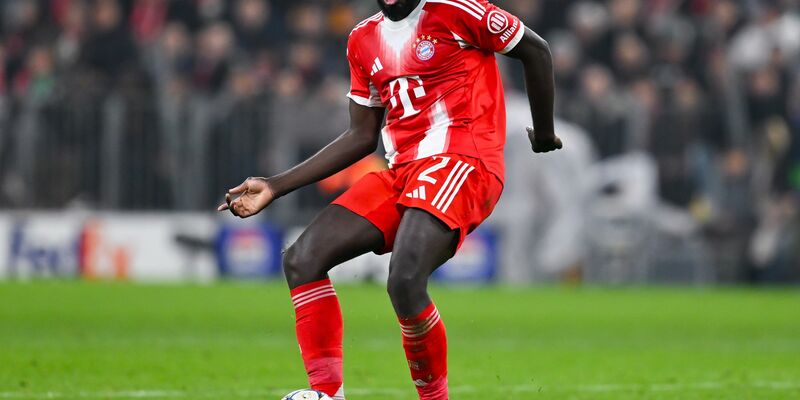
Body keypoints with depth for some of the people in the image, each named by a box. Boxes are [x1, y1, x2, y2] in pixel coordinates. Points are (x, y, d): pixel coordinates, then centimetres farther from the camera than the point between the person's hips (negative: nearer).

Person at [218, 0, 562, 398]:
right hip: (401, 171, 8)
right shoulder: (365, 39, 17)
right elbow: (362, 137, 21)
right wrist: (276, 186, 16)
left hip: (460, 162, -8)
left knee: (405, 282, -29)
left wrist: (544, 133, 13)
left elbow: (535, 50, 5)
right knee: (302, 260, -9)